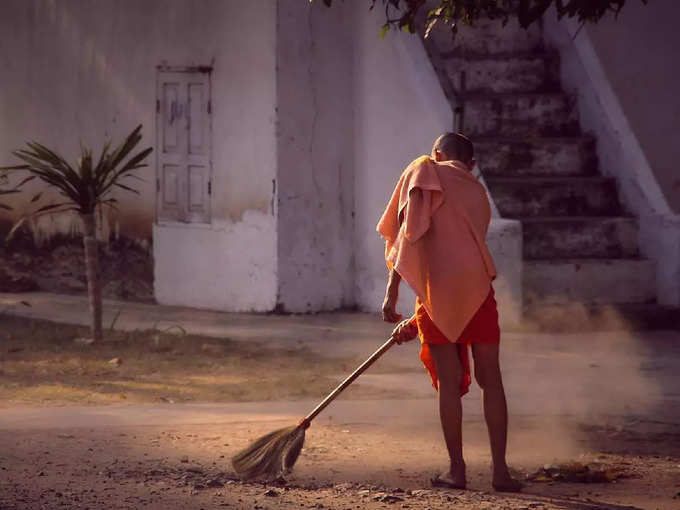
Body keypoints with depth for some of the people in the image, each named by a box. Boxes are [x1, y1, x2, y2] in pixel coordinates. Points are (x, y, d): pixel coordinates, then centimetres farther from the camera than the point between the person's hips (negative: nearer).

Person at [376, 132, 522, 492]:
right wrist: (417, 322, 31)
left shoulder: (424, 172, 9)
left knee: (449, 382, 2)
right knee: (491, 379, 7)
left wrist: (392, 293, -9)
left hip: (439, 287, -3)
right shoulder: (478, 193, 25)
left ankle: (457, 470, 6)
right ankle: (500, 470, 4)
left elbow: (409, 233, -6)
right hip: (478, 288, 3)